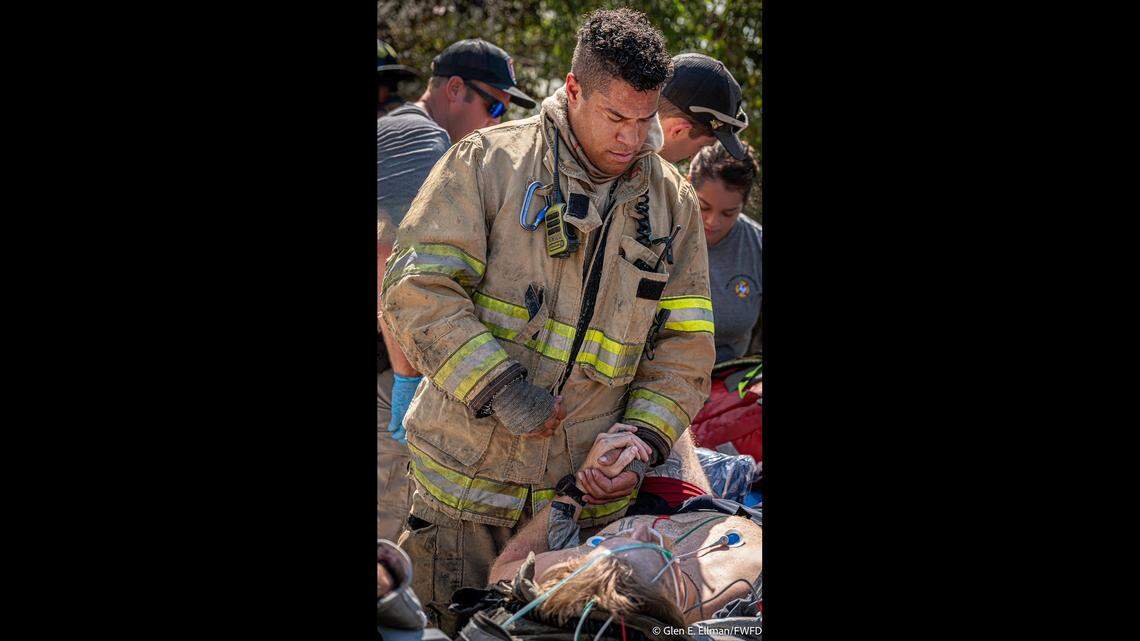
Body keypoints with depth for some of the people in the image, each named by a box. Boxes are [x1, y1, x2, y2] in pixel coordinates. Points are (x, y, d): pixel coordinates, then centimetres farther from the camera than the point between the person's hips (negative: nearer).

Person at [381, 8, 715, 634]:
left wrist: (643, 444, -6)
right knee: (447, 631, 0)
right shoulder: (487, 162, -4)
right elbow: (417, 290, -10)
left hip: (588, 496, 3)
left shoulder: (671, 200, 8)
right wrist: (500, 391, -19)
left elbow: (685, 346, 10)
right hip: (468, 482, -3)